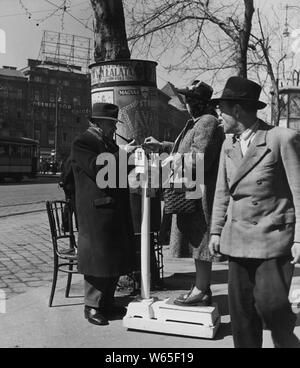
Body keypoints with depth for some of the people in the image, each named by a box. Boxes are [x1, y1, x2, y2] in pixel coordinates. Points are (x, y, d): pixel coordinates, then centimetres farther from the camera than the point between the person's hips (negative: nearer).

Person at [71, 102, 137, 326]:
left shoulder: (110, 143, 18)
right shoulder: (82, 144, -8)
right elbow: (97, 168, -23)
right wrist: (122, 154, -18)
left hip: (116, 212, 9)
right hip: (96, 213, -9)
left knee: (115, 258, 14)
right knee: (97, 259, -1)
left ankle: (107, 302, 27)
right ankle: (92, 307, 13)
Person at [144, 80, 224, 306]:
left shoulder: (207, 122, -15)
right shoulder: (198, 122, 19)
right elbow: (187, 148, 32)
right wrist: (162, 146, 31)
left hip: (200, 193, -11)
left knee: (200, 242, -3)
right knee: (198, 243, 15)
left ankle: (201, 292, 8)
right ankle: (202, 288, 26)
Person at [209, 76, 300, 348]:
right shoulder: (229, 144, 10)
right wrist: (216, 231, 12)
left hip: (275, 235, -5)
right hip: (238, 238, 5)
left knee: (270, 302, -8)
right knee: (241, 308, 7)